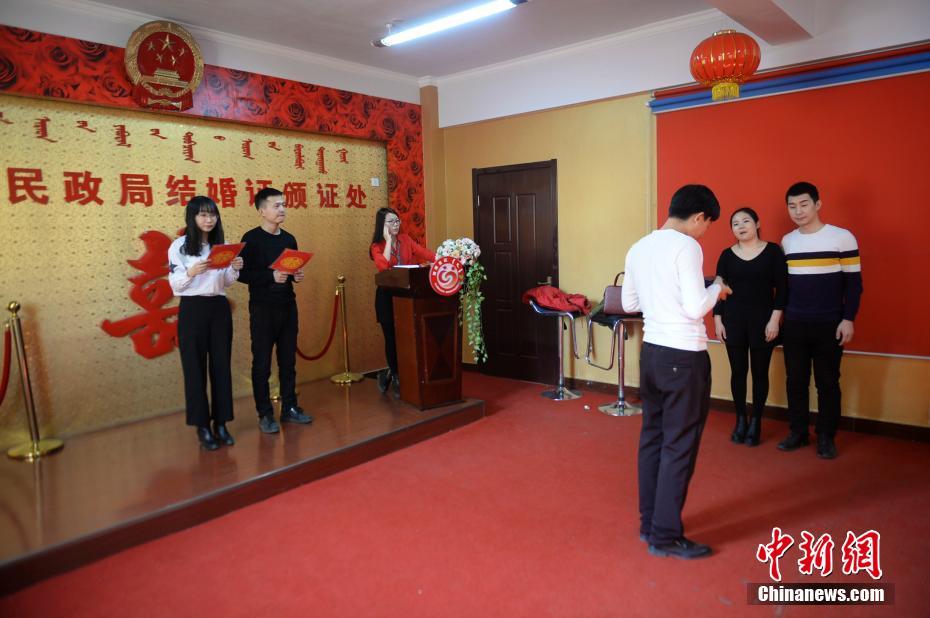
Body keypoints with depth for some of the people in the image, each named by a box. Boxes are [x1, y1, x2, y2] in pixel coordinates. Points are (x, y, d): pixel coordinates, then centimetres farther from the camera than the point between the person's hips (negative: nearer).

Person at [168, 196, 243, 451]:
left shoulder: (222, 244, 10)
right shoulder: (179, 246, -3)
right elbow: (175, 285, -6)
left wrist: (234, 269, -7)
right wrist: (191, 272, -24)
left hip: (220, 308, 4)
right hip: (192, 310, -4)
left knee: (221, 365, 6)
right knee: (195, 367, 1)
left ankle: (220, 423, 14)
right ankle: (202, 426, 10)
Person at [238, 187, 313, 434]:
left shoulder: (289, 239, 10)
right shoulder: (251, 238, -8)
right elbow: (242, 274, -14)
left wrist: (297, 276, -2)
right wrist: (272, 276, -23)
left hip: (288, 306, 5)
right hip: (262, 308, -5)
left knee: (288, 360, 11)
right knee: (262, 363, 2)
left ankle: (290, 408, 22)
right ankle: (265, 414, 12)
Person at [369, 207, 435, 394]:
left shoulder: (405, 239, 8)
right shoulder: (377, 247, -1)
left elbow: (423, 252, -6)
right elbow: (383, 266, -21)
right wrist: (388, 240, -15)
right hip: (387, 296, -3)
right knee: (392, 337, 2)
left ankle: (391, 374, 23)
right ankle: (396, 376, 24)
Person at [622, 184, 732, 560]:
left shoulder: (638, 247, 9)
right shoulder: (686, 246, -13)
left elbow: (628, 303, 15)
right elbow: (695, 308, -18)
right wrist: (717, 289, 1)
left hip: (651, 352, 8)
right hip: (684, 357, -8)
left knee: (652, 437, 15)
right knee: (679, 445, 2)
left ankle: (649, 523, 27)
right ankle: (666, 536, 12)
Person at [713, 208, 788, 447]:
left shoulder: (773, 251, -1)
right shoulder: (727, 255, 4)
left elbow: (782, 288, -3)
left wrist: (774, 319, -10)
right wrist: (718, 320, 0)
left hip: (763, 320, -1)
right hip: (733, 320, 2)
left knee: (760, 372, 5)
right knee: (738, 371, 5)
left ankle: (756, 422, 17)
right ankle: (740, 420, 18)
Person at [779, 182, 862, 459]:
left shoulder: (842, 237, -5)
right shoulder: (786, 241, 8)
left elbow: (854, 282, -4)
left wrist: (848, 319, -10)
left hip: (829, 325, -3)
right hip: (793, 324, 4)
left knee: (827, 382, 5)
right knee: (795, 381, 8)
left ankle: (826, 437, 16)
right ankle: (798, 432, 20)